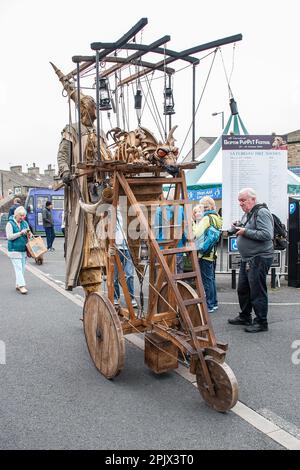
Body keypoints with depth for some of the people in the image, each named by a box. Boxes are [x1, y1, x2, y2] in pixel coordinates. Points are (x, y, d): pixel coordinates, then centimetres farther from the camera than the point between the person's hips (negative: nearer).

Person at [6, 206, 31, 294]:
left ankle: (18, 285, 18)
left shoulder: (25, 223, 11)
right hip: (14, 250, -6)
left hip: (24, 250, 6)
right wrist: (20, 233, -19)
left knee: (22, 268, 8)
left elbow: (29, 235, 19)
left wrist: (28, 234, -4)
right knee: (18, 268, -9)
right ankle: (21, 285, -11)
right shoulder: (10, 224, -5)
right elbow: (9, 237, -12)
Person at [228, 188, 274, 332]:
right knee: (242, 289, 17)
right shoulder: (247, 214, 16)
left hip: (259, 258, -10)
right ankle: (245, 317, 32)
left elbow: (266, 234, -25)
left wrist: (245, 231, -21)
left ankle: (261, 322, 11)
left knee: (257, 292, -2)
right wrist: (238, 228, 4)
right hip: (247, 259, 10)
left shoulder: (261, 212, -14)